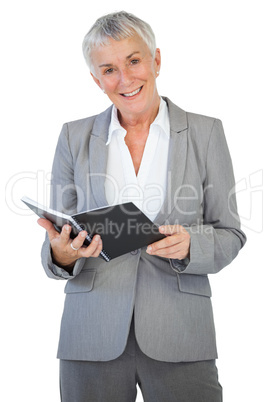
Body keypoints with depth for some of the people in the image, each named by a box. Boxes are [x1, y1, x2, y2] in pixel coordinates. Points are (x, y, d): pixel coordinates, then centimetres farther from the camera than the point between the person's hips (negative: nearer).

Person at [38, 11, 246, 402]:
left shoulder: (205, 133, 2)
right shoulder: (75, 138, 6)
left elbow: (230, 234, 4)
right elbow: (58, 246, 8)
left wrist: (189, 244, -17)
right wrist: (62, 253, -15)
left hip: (180, 337, -1)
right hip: (93, 337, 1)